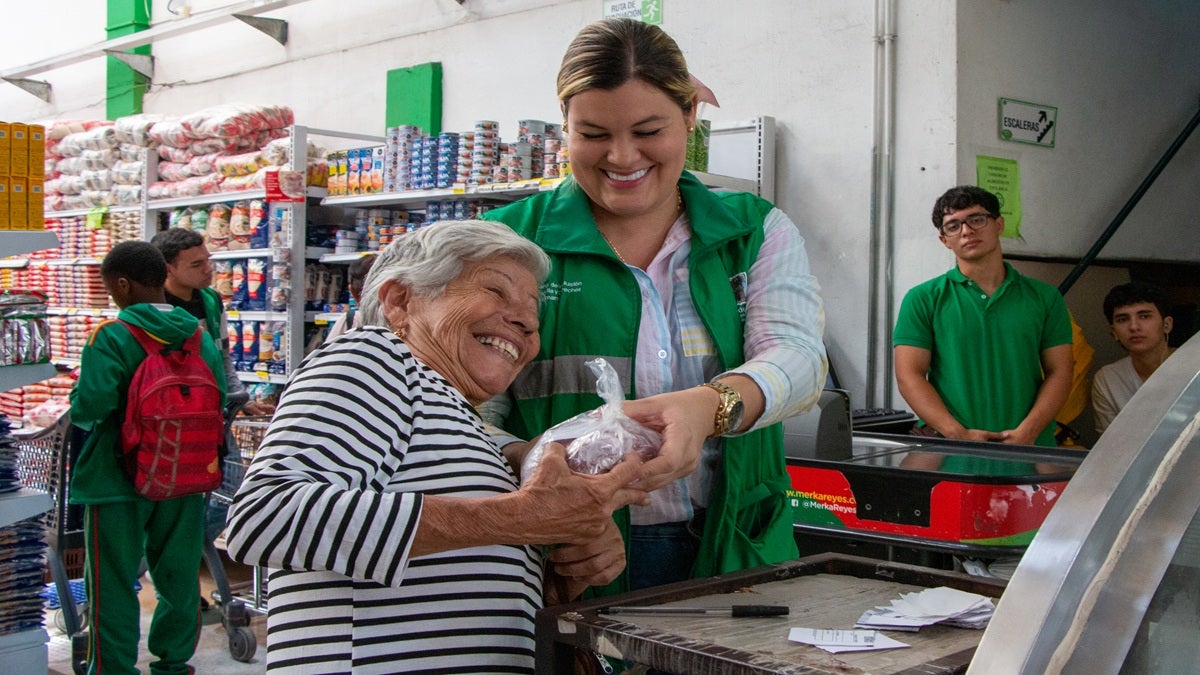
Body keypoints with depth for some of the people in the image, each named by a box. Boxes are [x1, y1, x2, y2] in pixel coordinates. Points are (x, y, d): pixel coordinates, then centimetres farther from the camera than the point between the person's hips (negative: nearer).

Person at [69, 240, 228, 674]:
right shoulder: (199, 336, 1)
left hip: (118, 477, -5)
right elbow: (218, 402, 3)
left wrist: (76, 410, -1)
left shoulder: (110, 336, -15)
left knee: (113, 581, 7)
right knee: (178, 576, 16)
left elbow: (92, 403, -23)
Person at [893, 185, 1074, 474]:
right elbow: (909, 376, 0)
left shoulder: (1044, 297, 14)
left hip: (1028, 451, 1)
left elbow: (1059, 373, 10)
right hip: (946, 450, -1)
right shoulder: (922, 299, 7)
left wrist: (1026, 432, -6)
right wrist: (958, 434, -12)